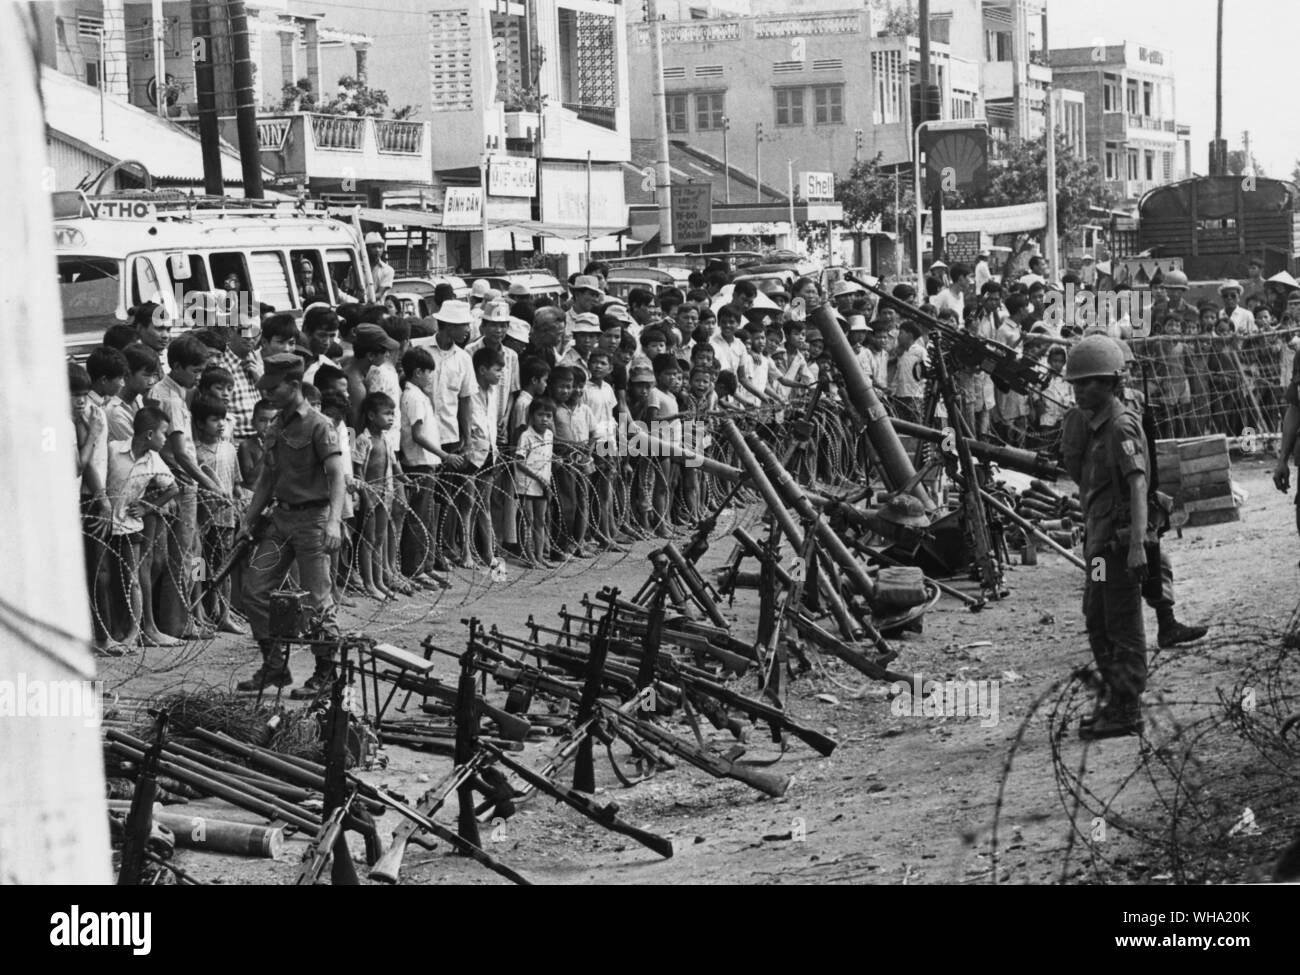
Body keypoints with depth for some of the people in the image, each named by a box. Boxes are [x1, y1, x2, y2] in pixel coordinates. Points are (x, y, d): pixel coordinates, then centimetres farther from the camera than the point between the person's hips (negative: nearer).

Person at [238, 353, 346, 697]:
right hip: (281, 517, 8)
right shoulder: (276, 429, 13)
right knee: (254, 588, 4)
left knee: (316, 600, -3)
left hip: (313, 518, -8)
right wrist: (248, 521, 17)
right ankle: (274, 666, 14)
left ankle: (326, 673, 10)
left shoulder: (319, 426, -11)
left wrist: (333, 521, -31)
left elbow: (338, 475, -19)